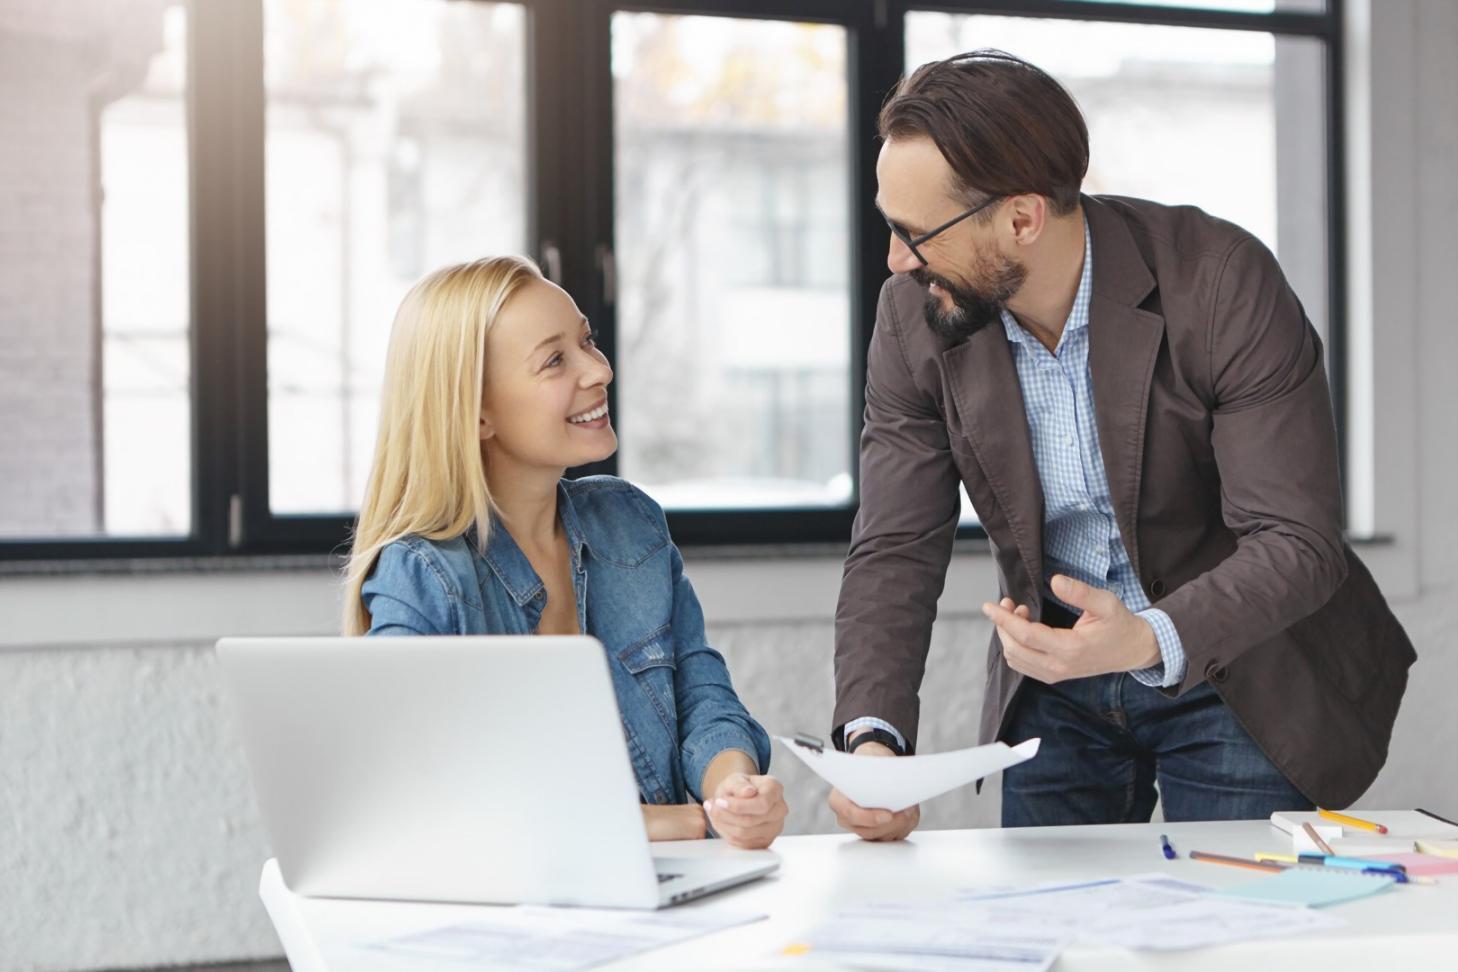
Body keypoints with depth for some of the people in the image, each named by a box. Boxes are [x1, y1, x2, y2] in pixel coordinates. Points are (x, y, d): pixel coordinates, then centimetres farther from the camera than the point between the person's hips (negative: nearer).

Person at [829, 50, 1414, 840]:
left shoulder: (1221, 281, -25)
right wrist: (872, 738, -28)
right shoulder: (914, 313, -12)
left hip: (1235, 676, -3)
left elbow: (1296, 543, -26)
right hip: (1057, 687, 4)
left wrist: (1151, 640, -44)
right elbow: (895, 551, -11)